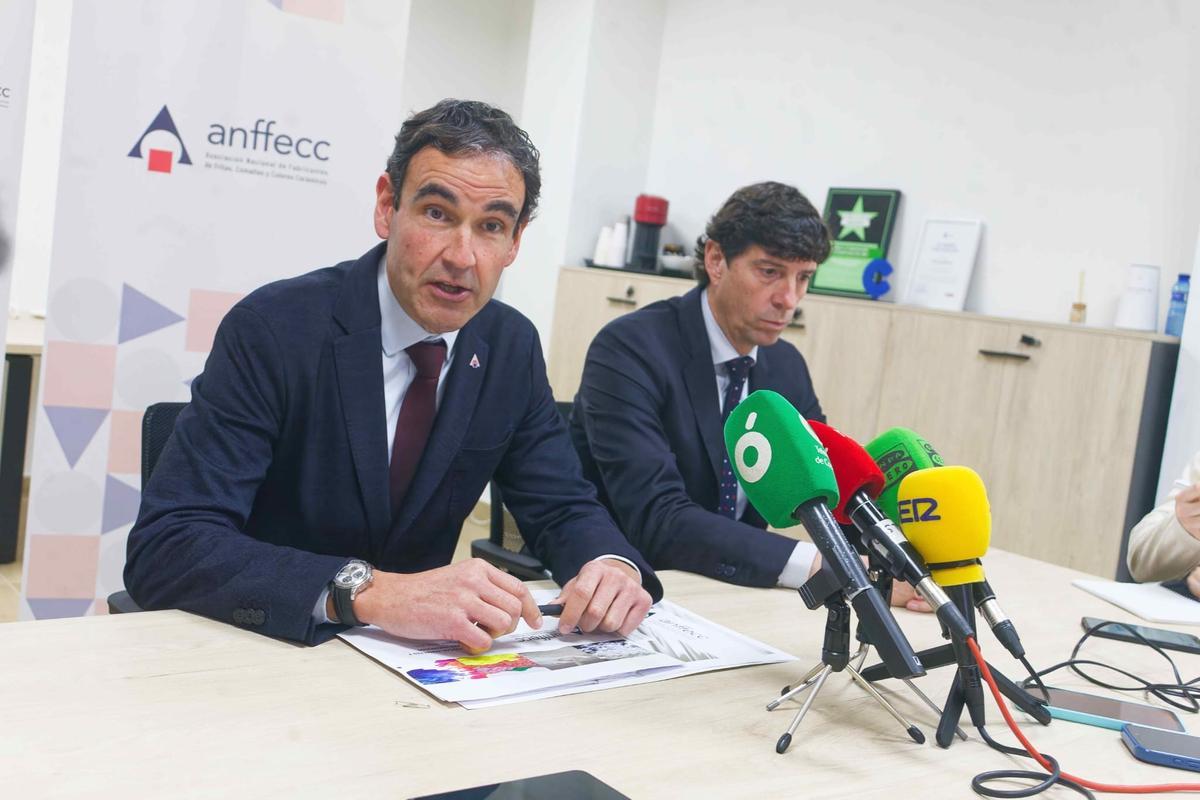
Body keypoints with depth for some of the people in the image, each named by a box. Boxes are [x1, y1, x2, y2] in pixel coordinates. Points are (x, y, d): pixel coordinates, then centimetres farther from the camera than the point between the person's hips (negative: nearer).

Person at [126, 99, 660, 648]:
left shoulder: (512, 347, -2)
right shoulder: (270, 330, -18)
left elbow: (563, 508, 4)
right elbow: (162, 548, -24)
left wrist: (612, 565, -20)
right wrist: (367, 591, -37)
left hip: (411, 659, 4)